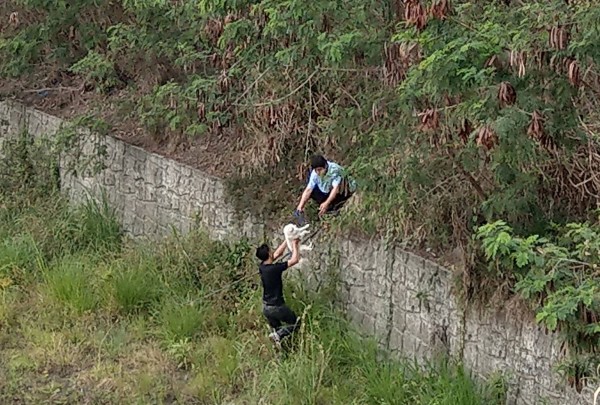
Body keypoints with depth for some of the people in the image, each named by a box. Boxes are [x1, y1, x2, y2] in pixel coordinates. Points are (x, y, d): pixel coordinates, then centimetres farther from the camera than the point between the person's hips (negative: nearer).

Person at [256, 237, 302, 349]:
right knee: (296, 323, 12)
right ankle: (278, 335, -7)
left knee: (277, 329, 20)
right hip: (277, 307, -7)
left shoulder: (262, 267, -2)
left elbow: (278, 254, 11)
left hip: (266, 308, 7)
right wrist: (295, 244, -7)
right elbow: (295, 260, -19)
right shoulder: (275, 268, -24)